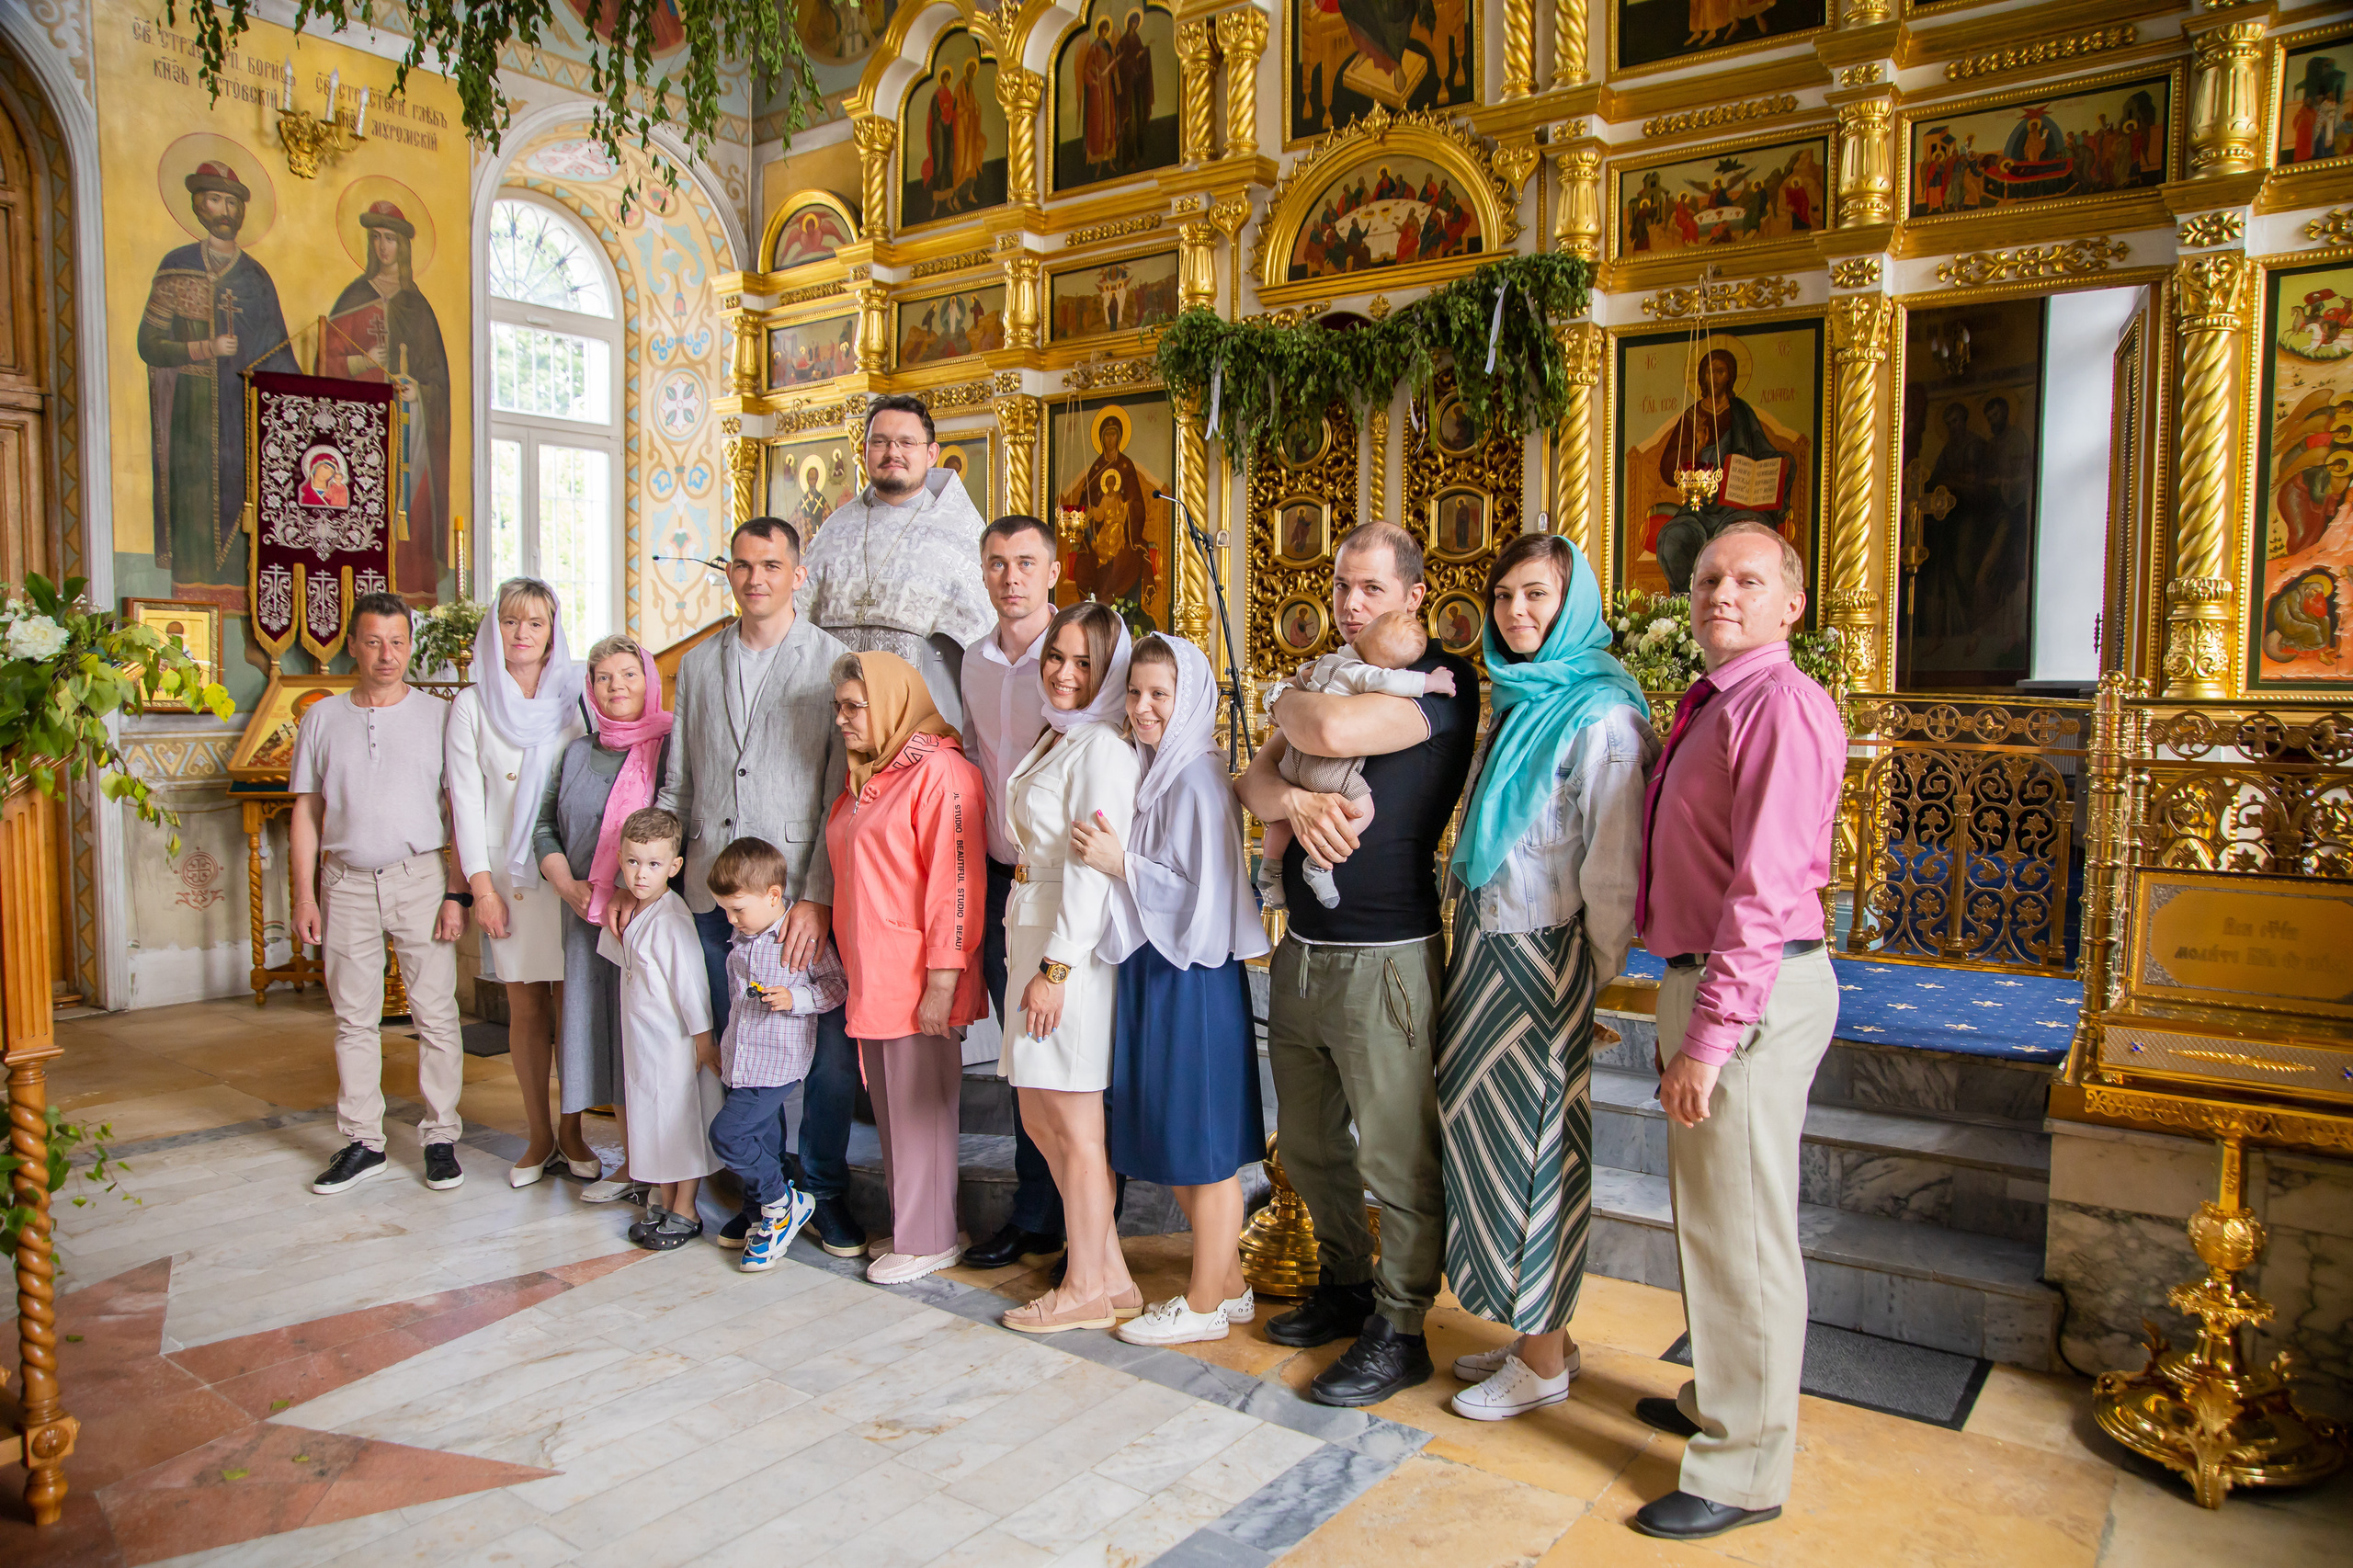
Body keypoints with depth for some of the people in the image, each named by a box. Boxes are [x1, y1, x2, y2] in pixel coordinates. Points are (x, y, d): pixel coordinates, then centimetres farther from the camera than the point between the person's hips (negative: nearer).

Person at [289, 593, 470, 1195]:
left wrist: (457, 891, -6)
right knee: (354, 1018, 8)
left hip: (420, 877, -2)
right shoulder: (322, 719, 8)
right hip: (346, 881, 2)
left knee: (435, 1014, 1)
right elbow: (307, 812, 11)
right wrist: (304, 895, 4)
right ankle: (361, 1142, 18)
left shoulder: (438, 716, 2)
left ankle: (440, 1138, 11)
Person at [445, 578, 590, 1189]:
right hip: (506, 873, 0)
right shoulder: (472, 705, 5)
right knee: (526, 1006, 4)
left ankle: (572, 1132, 14)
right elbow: (466, 798, 2)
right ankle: (539, 1136, 16)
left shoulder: (575, 697, 6)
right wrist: (482, 886, -4)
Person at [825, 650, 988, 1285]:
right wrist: (852, 962, 20)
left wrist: (943, 980, -21)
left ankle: (928, 1240, 14)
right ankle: (906, 1224, 27)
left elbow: (955, 882, -19)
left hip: (916, 978, -9)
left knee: (920, 1105, 1)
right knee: (889, 1106, 15)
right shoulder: (864, 776, 16)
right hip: (869, 976, 9)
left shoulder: (939, 771, -13)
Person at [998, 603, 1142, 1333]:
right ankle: (1108, 1272, 26)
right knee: (1038, 1115, 15)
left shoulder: (1101, 749, -16)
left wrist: (1055, 969, -19)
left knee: (1074, 1123, 1)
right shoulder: (1053, 737, 14)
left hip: (1075, 944, -10)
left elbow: (1092, 871, -19)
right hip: (1031, 933, 10)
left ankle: (1087, 1289, 16)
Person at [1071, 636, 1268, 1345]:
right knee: (1171, 1146, 17)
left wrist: (1121, 865, -22)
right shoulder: (1151, 772, 9)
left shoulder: (1198, 782, -17)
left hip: (1193, 976, -9)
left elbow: (1203, 898, -20)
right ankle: (1229, 1285, 31)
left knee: (1203, 1148, 4)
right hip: (1151, 970, 9)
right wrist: (1111, 858, 4)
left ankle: (1206, 1306, 18)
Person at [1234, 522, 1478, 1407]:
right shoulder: (1327, 678, 15)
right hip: (1301, 950, 8)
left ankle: (1399, 1333, 16)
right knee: (1307, 1143, 17)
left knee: (1397, 1159, 2)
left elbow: (1335, 730, -26)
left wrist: (1289, 703, -4)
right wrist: (1297, 801, -16)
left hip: (1385, 955, -7)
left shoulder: (1441, 681, -8)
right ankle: (1345, 1285, 36)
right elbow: (1253, 785, 6)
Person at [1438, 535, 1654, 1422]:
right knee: (1485, 1130, 14)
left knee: (1532, 1140, 1)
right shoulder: (1513, 700, 12)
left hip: (1543, 957, -9)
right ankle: (1532, 1333, 29)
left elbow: (1613, 867, -16)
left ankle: (1543, 1358, 18)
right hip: (1485, 946, 9)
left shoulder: (1599, 716, -15)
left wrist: (1597, 977, -12)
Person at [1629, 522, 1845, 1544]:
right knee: (1709, 1214, 22)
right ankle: (1717, 1399, 40)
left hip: (1750, 993, -10)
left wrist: (1709, 1040, -23)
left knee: (1741, 1230, 1)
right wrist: (1684, 1014, 17)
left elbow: (1766, 891, -22)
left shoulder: (1780, 704, -17)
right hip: (1702, 979, 10)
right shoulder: (1710, 707, 15)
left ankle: (1743, 1472, 16)